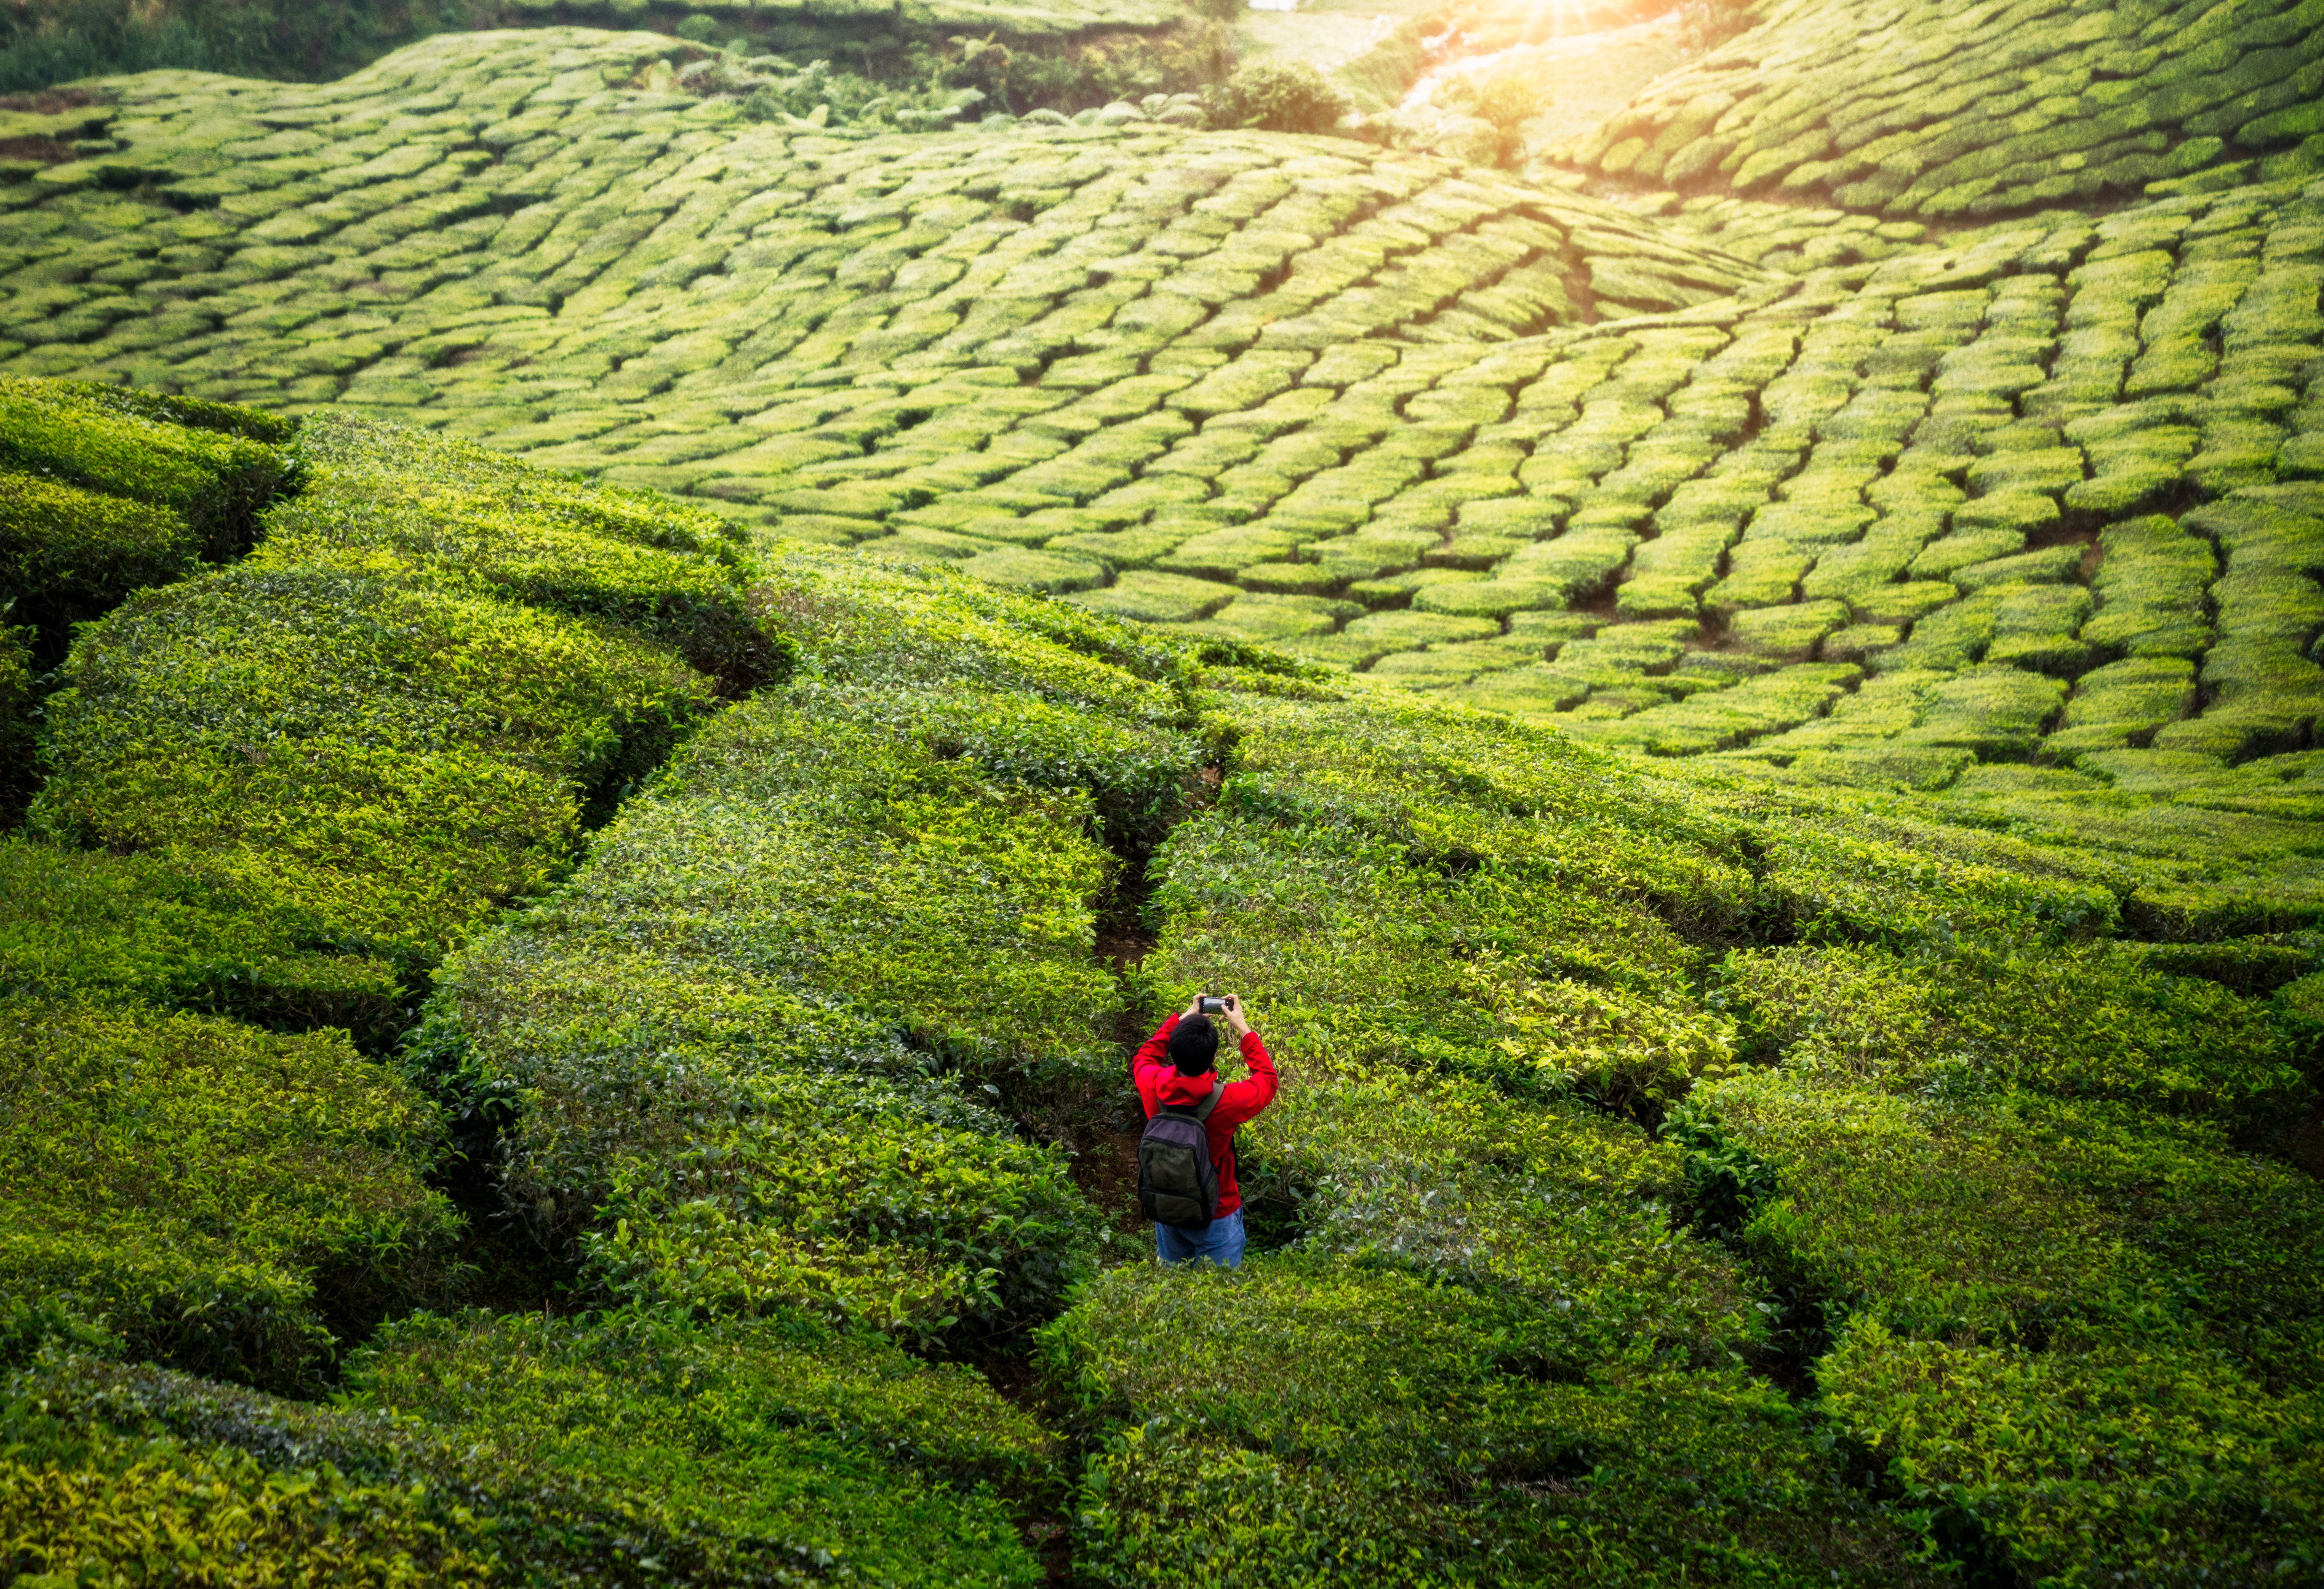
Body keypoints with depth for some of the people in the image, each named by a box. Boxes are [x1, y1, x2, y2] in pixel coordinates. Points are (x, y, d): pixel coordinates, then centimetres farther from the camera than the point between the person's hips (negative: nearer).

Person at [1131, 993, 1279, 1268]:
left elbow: (1145, 1057, 4)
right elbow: (1268, 1080, -9)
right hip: (1216, 1218, -4)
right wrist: (1242, 1027, -5)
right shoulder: (1226, 1102, -32)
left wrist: (1182, 1019, 4)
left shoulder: (1153, 1088, -23)